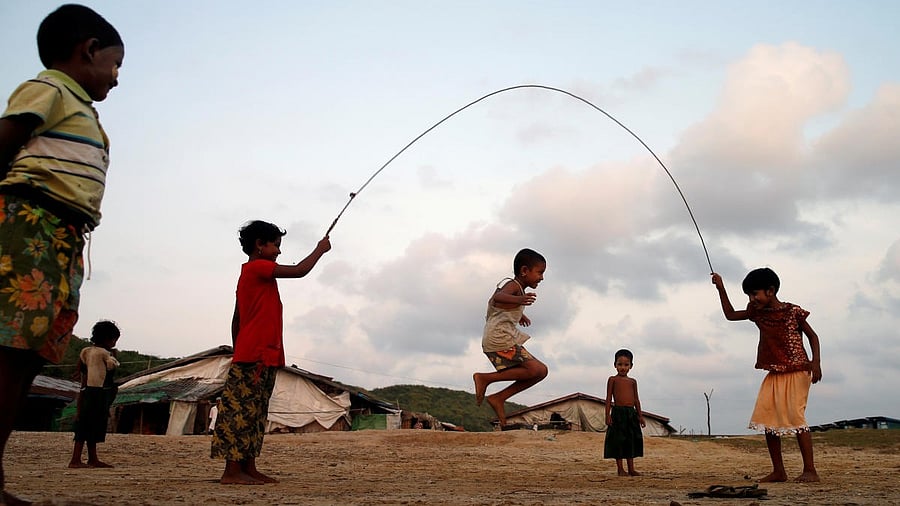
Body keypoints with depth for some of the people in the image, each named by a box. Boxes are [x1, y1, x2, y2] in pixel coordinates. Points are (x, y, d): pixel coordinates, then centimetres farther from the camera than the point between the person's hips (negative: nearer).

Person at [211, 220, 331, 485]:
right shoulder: (258, 267, -7)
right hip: (255, 356, -10)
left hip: (264, 356, 10)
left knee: (254, 413, 9)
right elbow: (299, 271, -15)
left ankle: (248, 468, 12)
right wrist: (320, 249, -1)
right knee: (241, 409, -9)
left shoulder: (249, 273, 22)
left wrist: (237, 352, 23)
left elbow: (237, 319, 23)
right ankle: (232, 471, -7)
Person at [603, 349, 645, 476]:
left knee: (632, 440, 7)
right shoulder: (613, 379, 1)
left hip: (631, 413, 5)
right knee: (618, 440, -2)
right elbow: (608, 398, -2)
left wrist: (640, 416, 12)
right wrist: (608, 415, -9)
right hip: (618, 412, -5)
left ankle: (631, 469, 15)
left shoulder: (633, 381, 13)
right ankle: (620, 469, 6)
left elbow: (636, 399, 17)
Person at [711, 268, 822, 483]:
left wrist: (816, 362, -13)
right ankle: (778, 471, 6)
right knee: (767, 419, 0)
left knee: (796, 417, -14)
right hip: (774, 374, 6)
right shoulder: (758, 313, 9)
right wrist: (721, 288, 9)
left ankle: (810, 470, -7)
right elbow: (730, 315, 17)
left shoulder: (792, 311, -6)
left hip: (796, 372, -6)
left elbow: (812, 336, 0)